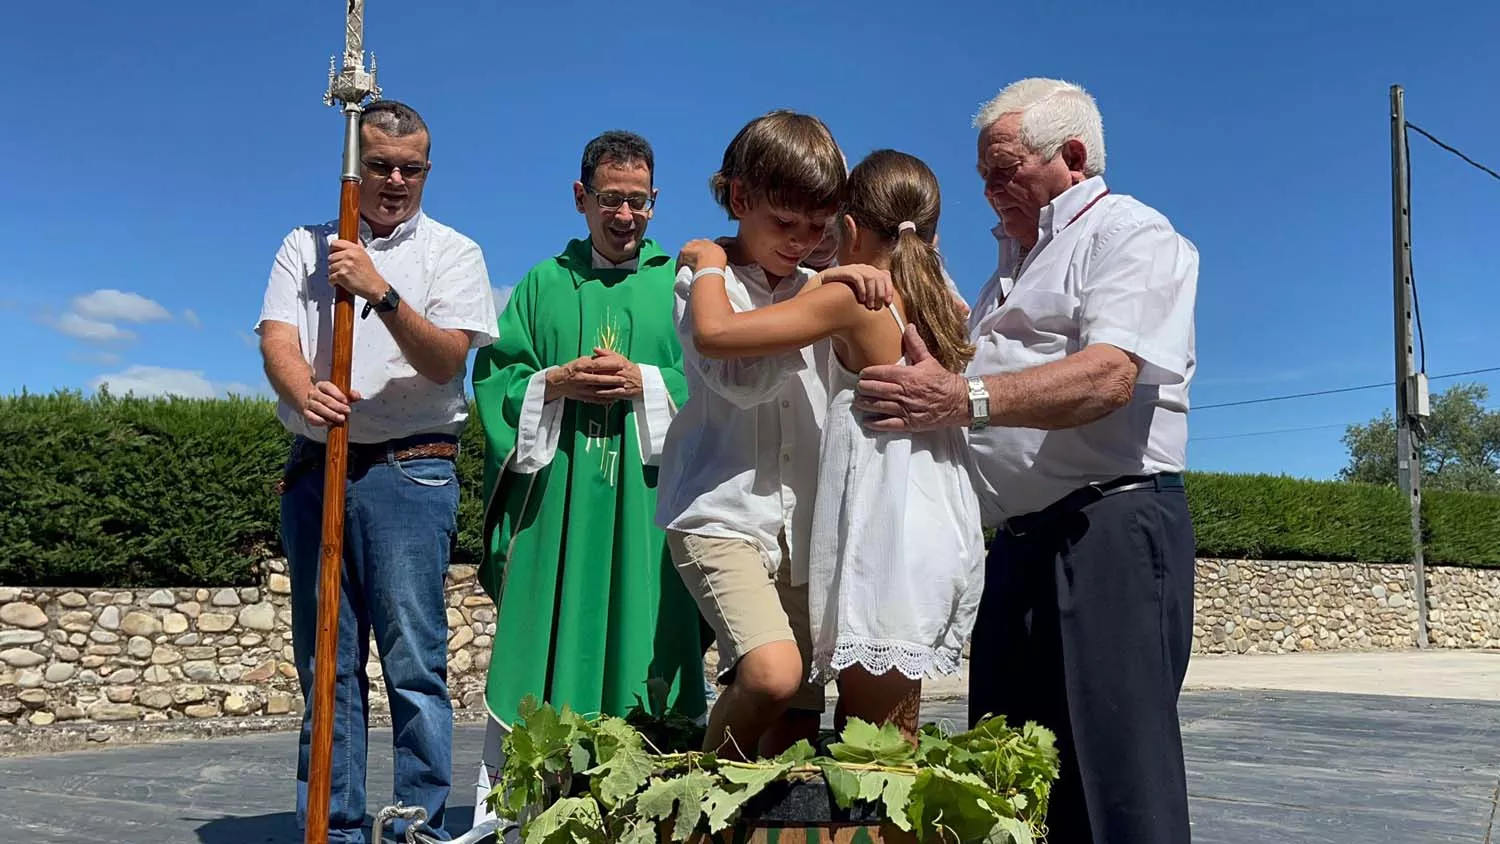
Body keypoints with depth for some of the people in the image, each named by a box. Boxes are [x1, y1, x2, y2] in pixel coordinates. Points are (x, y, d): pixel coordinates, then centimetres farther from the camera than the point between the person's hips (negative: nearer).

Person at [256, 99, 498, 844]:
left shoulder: (452, 252, 6)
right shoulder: (305, 246, 14)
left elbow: (445, 360, -7)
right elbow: (276, 341, -1)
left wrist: (382, 292, -21)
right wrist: (305, 391, -23)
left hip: (409, 469, -3)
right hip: (314, 468, 3)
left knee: (414, 660, -7)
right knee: (326, 663, 7)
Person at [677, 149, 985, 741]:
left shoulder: (850, 297, -10)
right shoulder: (944, 306, 12)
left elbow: (714, 333, -17)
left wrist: (708, 263, 4)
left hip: (882, 530, -8)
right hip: (941, 532, 8)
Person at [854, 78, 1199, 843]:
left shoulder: (1131, 235, -3)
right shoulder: (1017, 259, 26)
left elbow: (1108, 375, -20)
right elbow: (965, 365, 29)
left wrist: (965, 398, -28)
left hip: (1110, 524, -9)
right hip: (1021, 538, 9)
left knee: (1116, 769, -10)